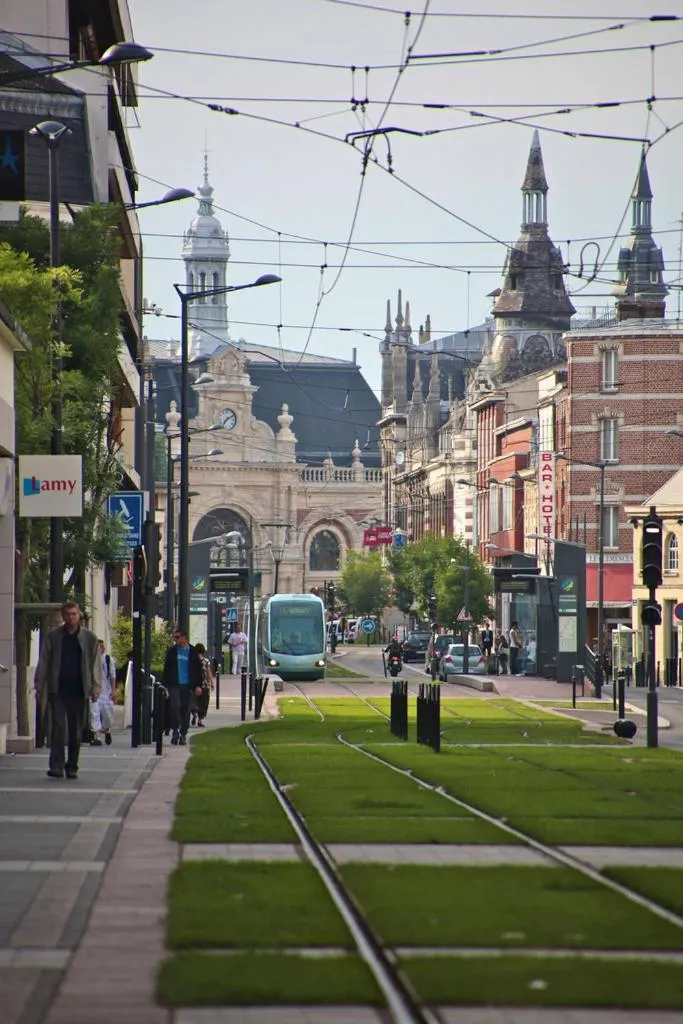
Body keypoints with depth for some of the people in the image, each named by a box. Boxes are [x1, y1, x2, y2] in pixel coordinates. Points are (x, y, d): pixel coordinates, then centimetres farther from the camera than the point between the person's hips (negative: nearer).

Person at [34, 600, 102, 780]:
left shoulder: (89, 638, 7)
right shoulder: (53, 637, 7)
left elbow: (96, 664, 6)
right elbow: (43, 662, 8)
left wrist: (95, 687, -3)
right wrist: (39, 686, 3)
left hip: (79, 691, 1)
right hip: (57, 690, -1)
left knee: (76, 731, 5)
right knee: (58, 726, -11)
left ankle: (72, 767, 14)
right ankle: (56, 766, -12)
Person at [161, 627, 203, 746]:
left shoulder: (193, 651, 2)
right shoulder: (172, 651, 7)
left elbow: (198, 669, 5)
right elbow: (166, 668, 10)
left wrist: (198, 685, -2)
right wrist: (164, 684, 5)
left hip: (187, 686, 0)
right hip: (174, 685, 0)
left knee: (185, 709, 2)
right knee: (175, 706, -18)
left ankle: (183, 734, 13)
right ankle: (175, 730, -4)